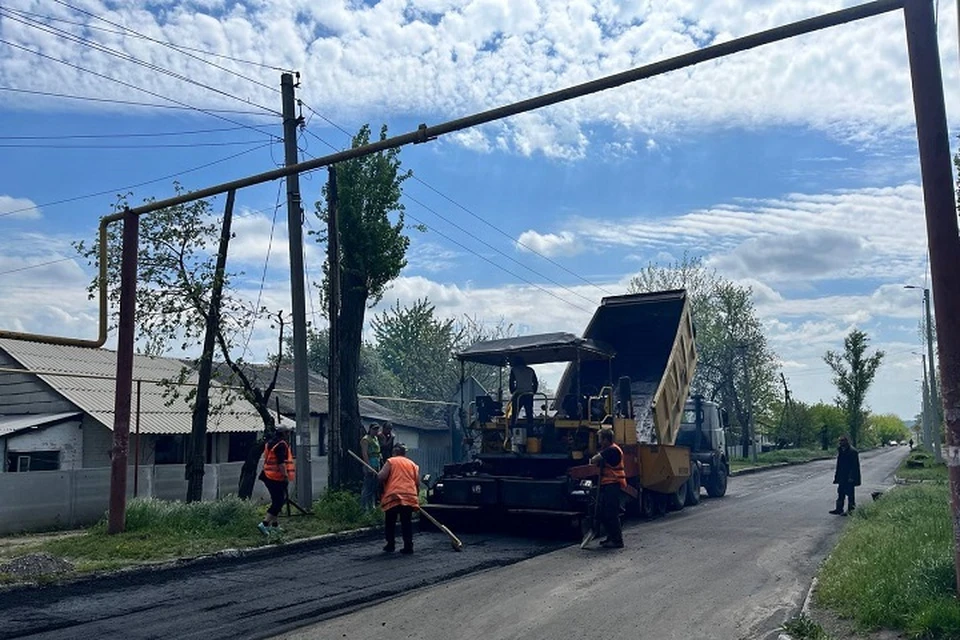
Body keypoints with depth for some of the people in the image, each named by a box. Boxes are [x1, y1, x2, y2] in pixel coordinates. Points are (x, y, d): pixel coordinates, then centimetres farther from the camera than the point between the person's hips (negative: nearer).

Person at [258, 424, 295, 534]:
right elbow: (281, 463, -24)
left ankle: (275, 524, 25)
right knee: (278, 501, -4)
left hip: (268, 476, 10)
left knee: (276, 500, 19)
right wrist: (286, 476, -21)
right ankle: (264, 524, -9)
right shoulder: (281, 445, -18)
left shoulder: (269, 442, 11)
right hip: (277, 477, -10)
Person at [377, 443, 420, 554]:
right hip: (410, 496, 3)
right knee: (406, 522, 10)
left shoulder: (391, 461, 6)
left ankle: (390, 545, 13)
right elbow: (417, 482, 11)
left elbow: (381, 476, -6)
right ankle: (408, 546, 5)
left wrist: (378, 475, 16)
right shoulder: (413, 464, 17)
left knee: (390, 522, 11)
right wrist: (416, 496, 22)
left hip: (393, 496, -3)